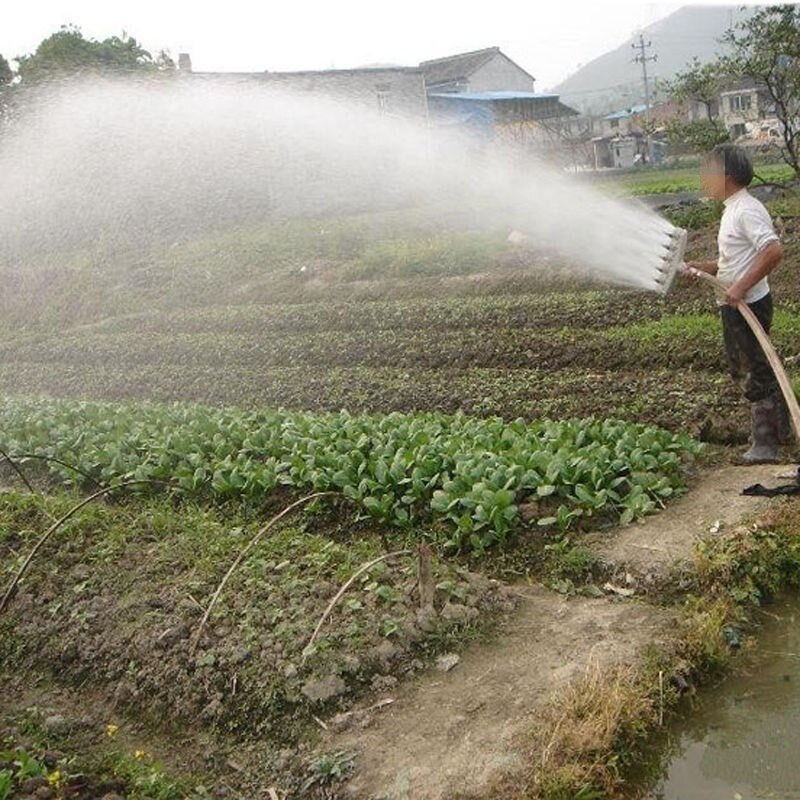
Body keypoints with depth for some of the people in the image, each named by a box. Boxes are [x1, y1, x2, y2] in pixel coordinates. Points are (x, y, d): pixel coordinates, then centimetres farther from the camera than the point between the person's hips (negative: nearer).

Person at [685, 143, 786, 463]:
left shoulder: (747, 210, -18)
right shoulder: (733, 209, 14)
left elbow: (774, 251, -29)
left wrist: (740, 287, -30)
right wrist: (704, 267, 10)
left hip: (748, 305, -10)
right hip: (736, 306, 10)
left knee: (755, 372, -1)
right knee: (743, 369, 19)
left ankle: (764, 444, 9)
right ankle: (779, 429, 31)